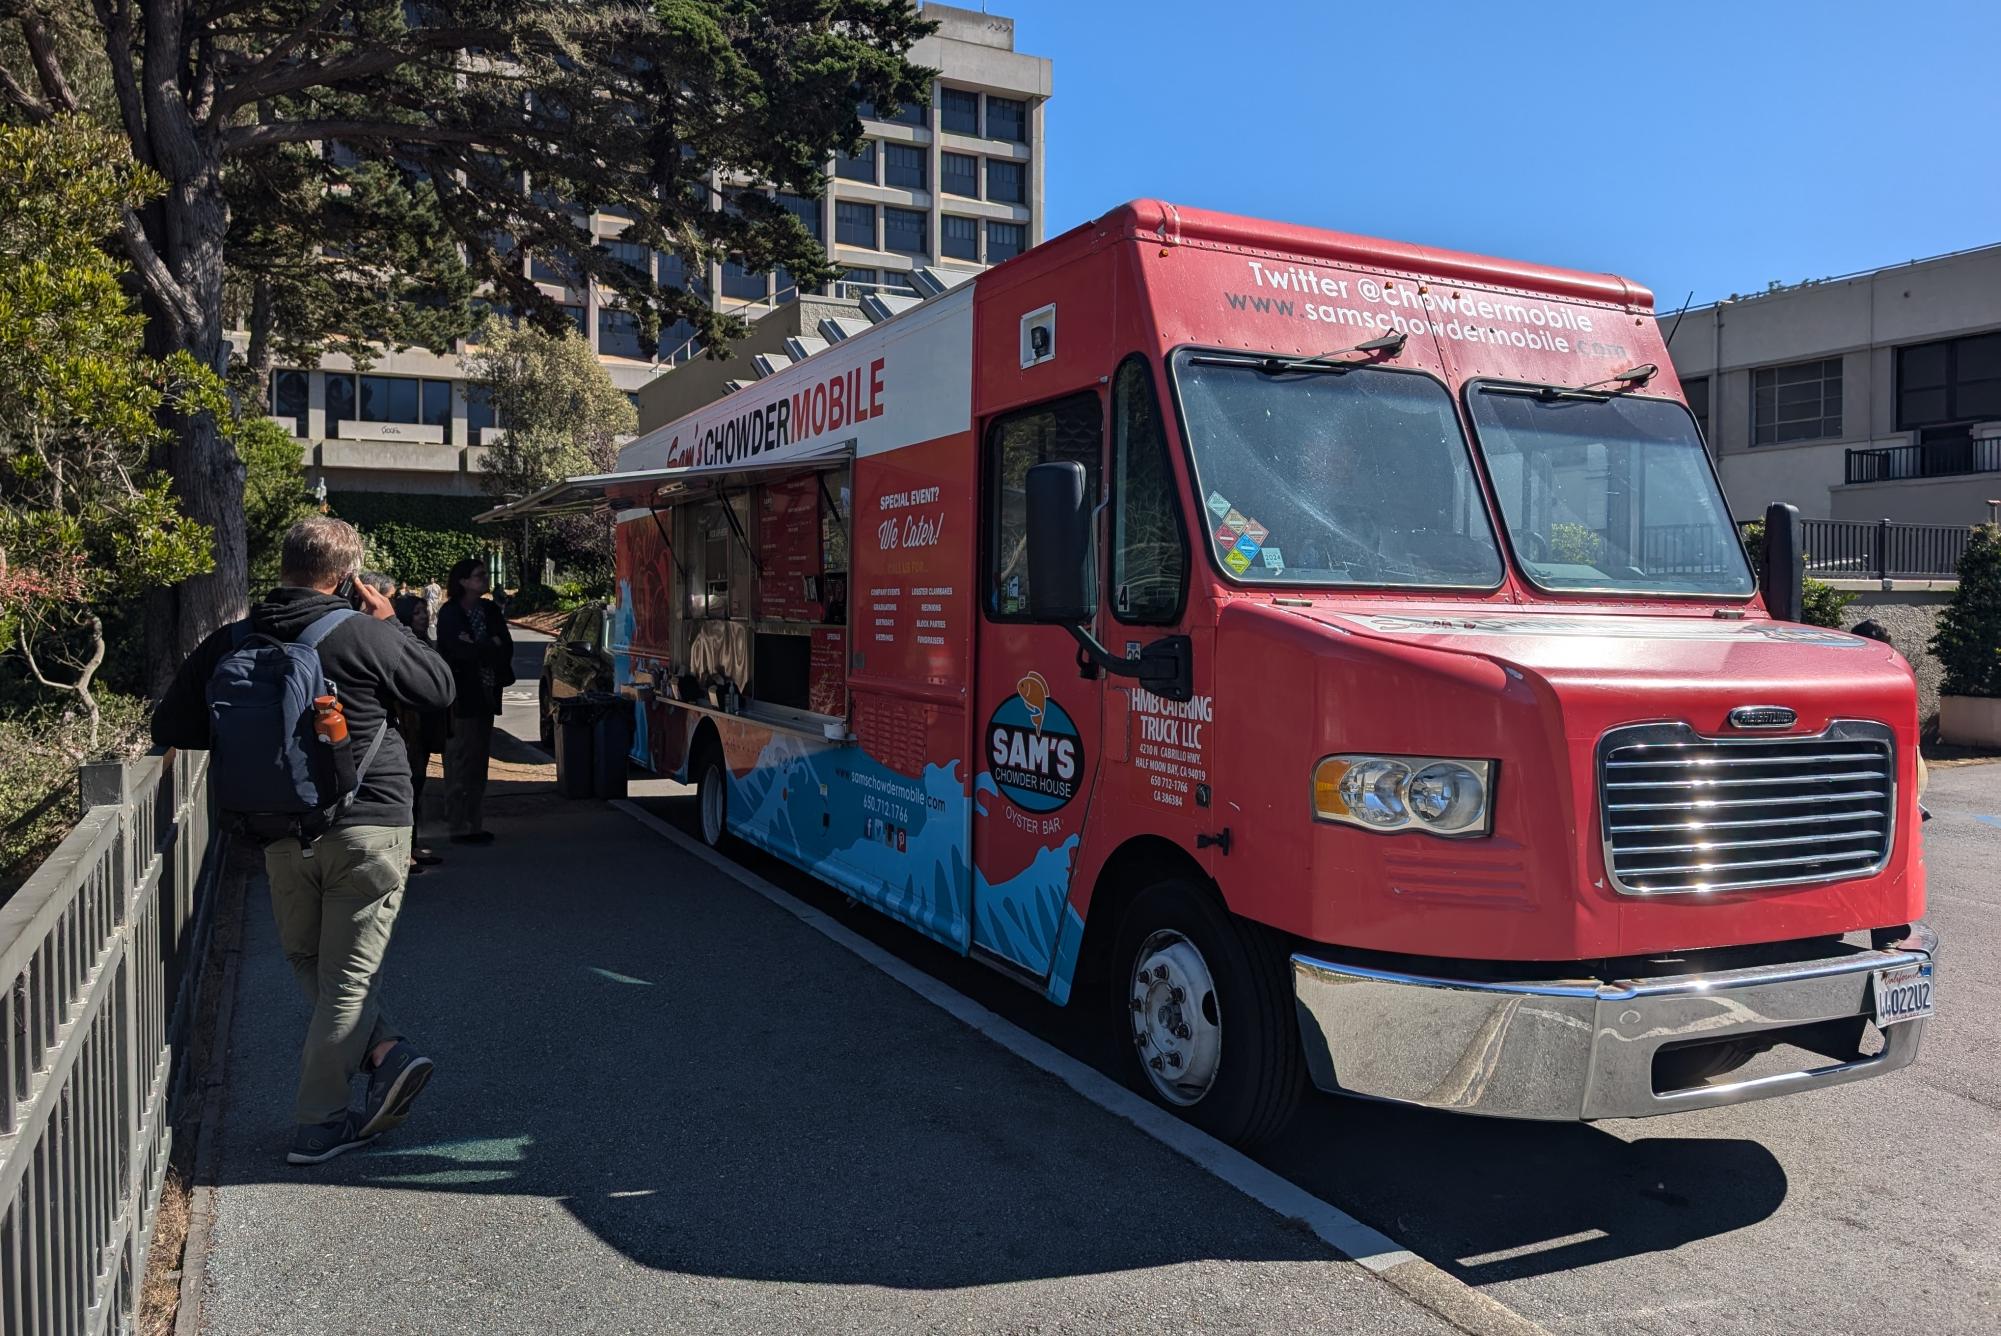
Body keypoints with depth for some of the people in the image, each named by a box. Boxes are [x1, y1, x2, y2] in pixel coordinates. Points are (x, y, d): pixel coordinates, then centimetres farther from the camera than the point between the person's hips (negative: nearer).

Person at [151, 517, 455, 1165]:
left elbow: (170, 728, 6)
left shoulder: (228, 644, 1)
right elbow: (440, 688, 1)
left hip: (283, 835, 3)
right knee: (349, 970, 5)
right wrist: (390, 623, 8)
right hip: (369, 825, -3)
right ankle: (319, 1122, 6)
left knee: (306, 959, 20)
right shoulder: (366, 635, -12)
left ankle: (385, 1049, 4)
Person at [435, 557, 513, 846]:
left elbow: (507, 649, 4)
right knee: (460, 764, -4)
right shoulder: (450, 613, -6)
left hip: (485, 696, 6)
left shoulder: (490, 610, 12)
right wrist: (491, 645, -6)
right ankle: (459, 827, 1)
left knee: (478, 765, 10)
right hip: (462, 697, -6)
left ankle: (473, 824, 16)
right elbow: (462, 651, -18)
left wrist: (477, 647, -10)